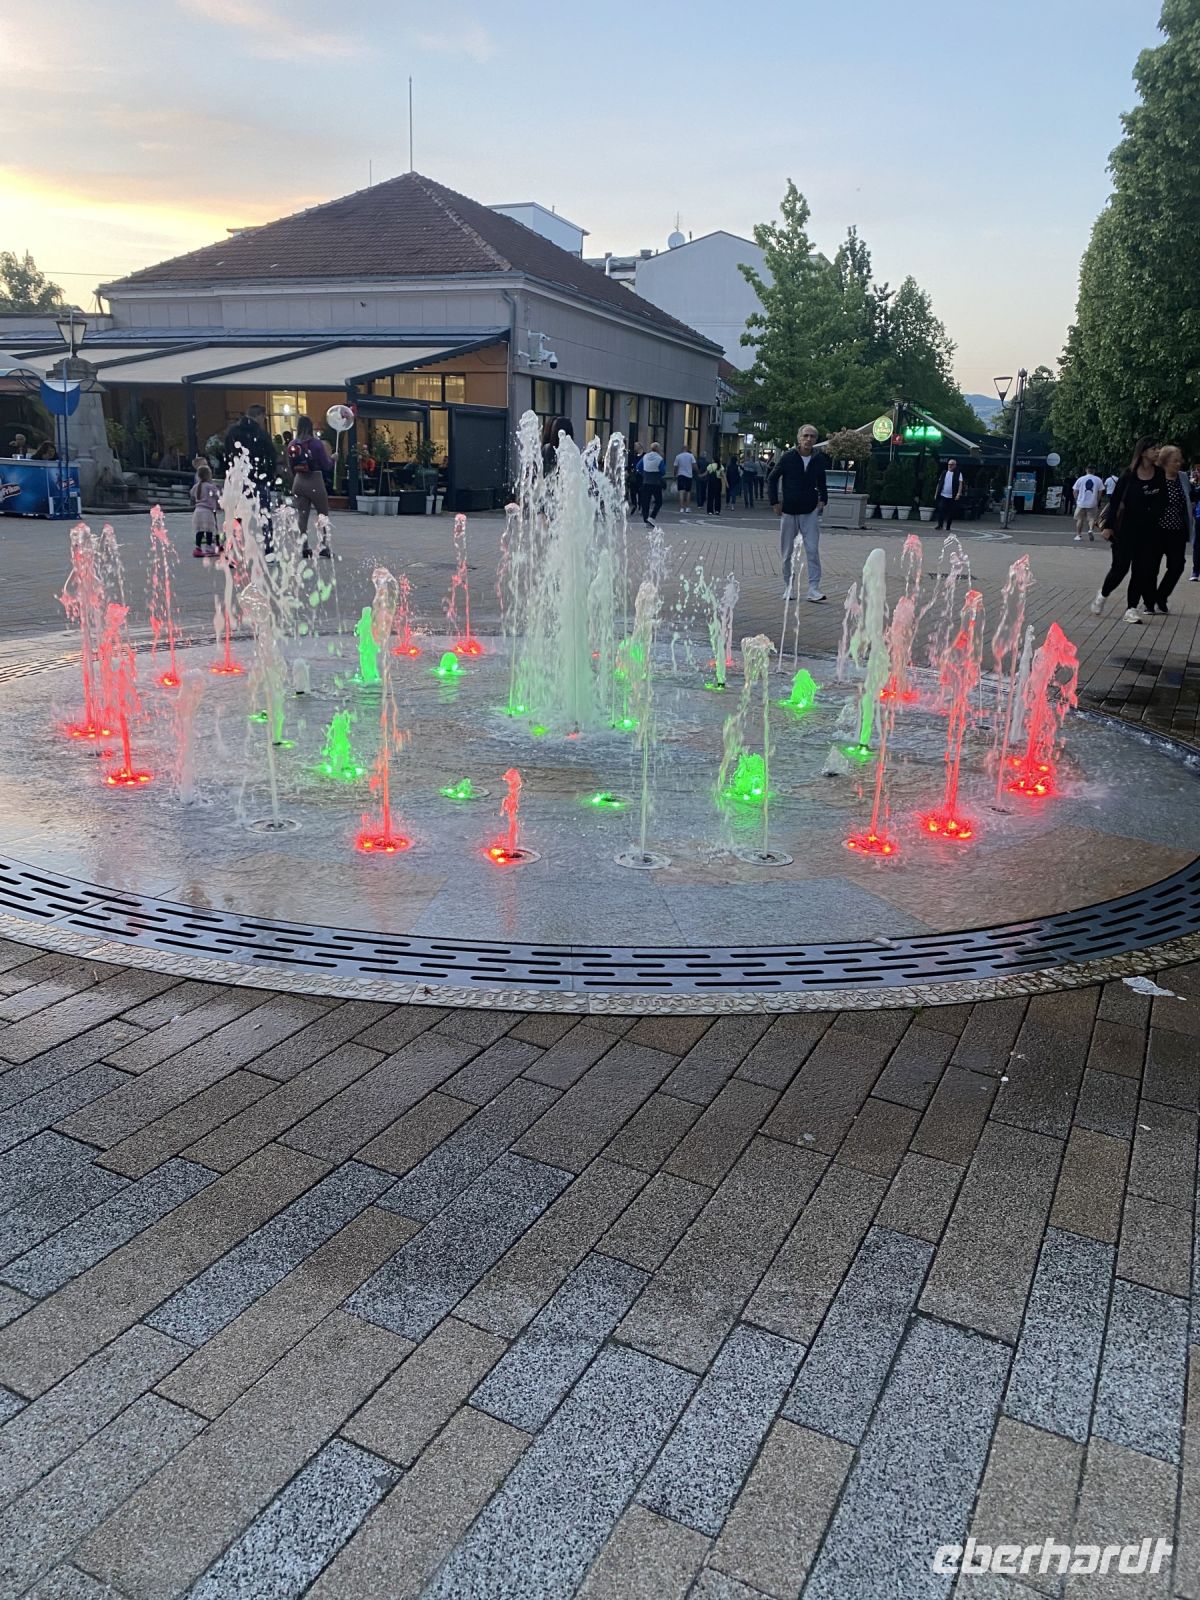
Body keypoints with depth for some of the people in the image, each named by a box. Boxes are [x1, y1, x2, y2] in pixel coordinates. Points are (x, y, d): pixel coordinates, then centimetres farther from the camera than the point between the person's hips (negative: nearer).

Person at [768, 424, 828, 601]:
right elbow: (772, 479, 3)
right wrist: (774, 502, -4)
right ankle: (788, 587, 19)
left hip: (810, 512, 1)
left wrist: (823, 499, 5)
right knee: (787, 553, 7)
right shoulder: (788, 457, -4)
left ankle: (814, 589, -8)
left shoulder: (819, 459, 4)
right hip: (788, 511, -1)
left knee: (813, 550, -8)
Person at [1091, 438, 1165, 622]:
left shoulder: (1160, 474, 1)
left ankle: (1131, 609, 6)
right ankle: (1103, 594, 24)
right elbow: (1115, 499, -6)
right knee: (1120, 567, -2)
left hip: (1148, 530, 3)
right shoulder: (1129, 474, -6)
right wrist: (1108, 525, -10)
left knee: (1142, 569, 1)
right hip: (1126, 527, -3)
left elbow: (1162, 501, 9)